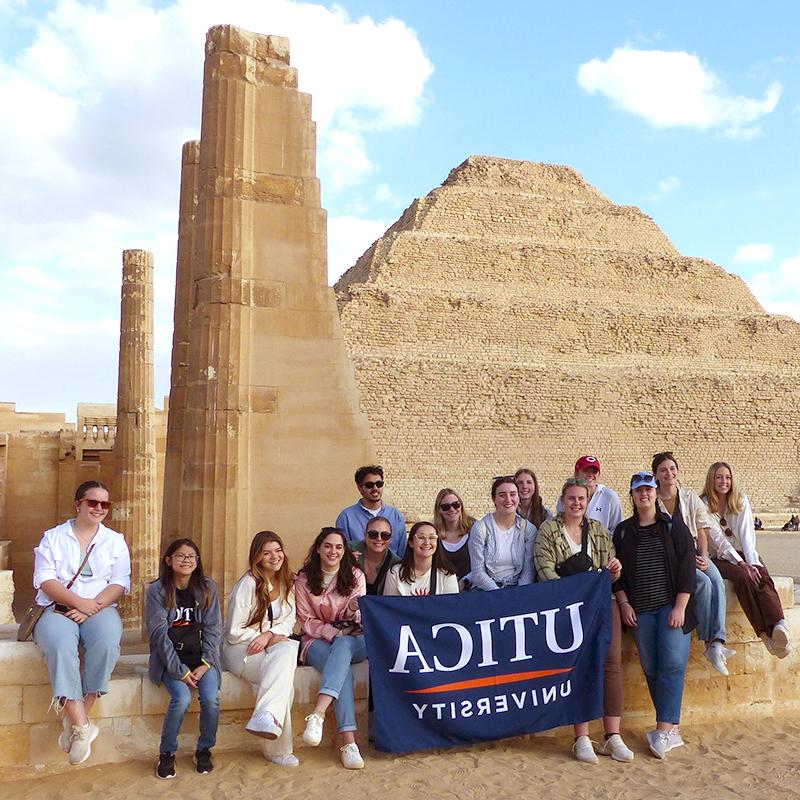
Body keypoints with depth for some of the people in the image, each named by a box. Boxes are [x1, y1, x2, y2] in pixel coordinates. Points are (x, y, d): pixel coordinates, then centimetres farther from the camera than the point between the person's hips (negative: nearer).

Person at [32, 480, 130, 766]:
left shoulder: (115, 541, 14)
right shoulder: (53, 537, 11)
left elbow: (120, 583, 4)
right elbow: (45, 580, -2)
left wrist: (93, 607, -13)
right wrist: (79, 602, -16)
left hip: (101, 608, 1)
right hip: (58, 609, -1)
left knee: (107, 641, -33)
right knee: (60, 645, -35)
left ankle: (74, 717, -21)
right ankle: (81, 725, -34)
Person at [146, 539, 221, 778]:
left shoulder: (207, 588, 3)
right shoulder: (157, 590, -4)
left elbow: (213, 628, 3)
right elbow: (158, 633, -9)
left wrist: (205, 664, -10)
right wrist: (180, 670, -16)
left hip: (202, 657, 2)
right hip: (170, 658, -2)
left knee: (211, 698, -21)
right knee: (182, 698, -26)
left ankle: (204, 751, 5)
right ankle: (166, 754, -1)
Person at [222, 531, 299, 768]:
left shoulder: (286, 582, 7)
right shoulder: (248, 584, -11)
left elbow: (288, 623, 5)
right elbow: (234, 633, -12)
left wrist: (268, 635, -16)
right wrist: (273, 638, -14)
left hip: (274, 645, 5)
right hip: (240, 650, -5)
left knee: (289, 649, -30)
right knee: (283, 677, -30)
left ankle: (264, 717, -29)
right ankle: (278, 749, -29)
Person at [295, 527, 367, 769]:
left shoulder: (355, 575, 5)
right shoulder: (304, 580, 4)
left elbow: (358, 620, -3)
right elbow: (306, 621, 1)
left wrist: (354, 610, -28)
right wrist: (333, 632, -16)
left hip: (352, 640, 1)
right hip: (317, 640, -1)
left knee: (343, 646, -37)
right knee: (343, 669, -33)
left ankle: (318, 714, -49)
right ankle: (348, 741, -39)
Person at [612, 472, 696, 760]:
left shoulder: (674, 526, 2)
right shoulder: (623, 531, 9)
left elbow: (686, 566, -3)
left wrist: (680, 607, -10)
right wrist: (624, 603, 0)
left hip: (672, 606, -2)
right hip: (640, 610, 3)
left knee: (672, 665, -11)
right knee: (651, 668, 2)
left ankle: (663, 730, -8)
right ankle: (671, 729, 11)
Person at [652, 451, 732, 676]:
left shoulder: (691, 497, 10)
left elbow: (701, 533, 10)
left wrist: (703, 557, -7)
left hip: (694, 553, 4)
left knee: (717, 583, -25)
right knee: (703, 582, -29)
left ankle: (717, 642, -31)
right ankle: (708, 641, -23)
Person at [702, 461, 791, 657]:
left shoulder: (740, 499, 3)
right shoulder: (704, 505, -4)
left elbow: (747, 533, -7)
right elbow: (718, 539, -12)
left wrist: (752, 562, -22)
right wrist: (741, 563, -23)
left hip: (744, 553, 2)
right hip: (721, 558, -2)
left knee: (763, 577, -29)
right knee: (743, 576, -33)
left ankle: (780, 626, -55)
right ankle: (766, 634, -43)